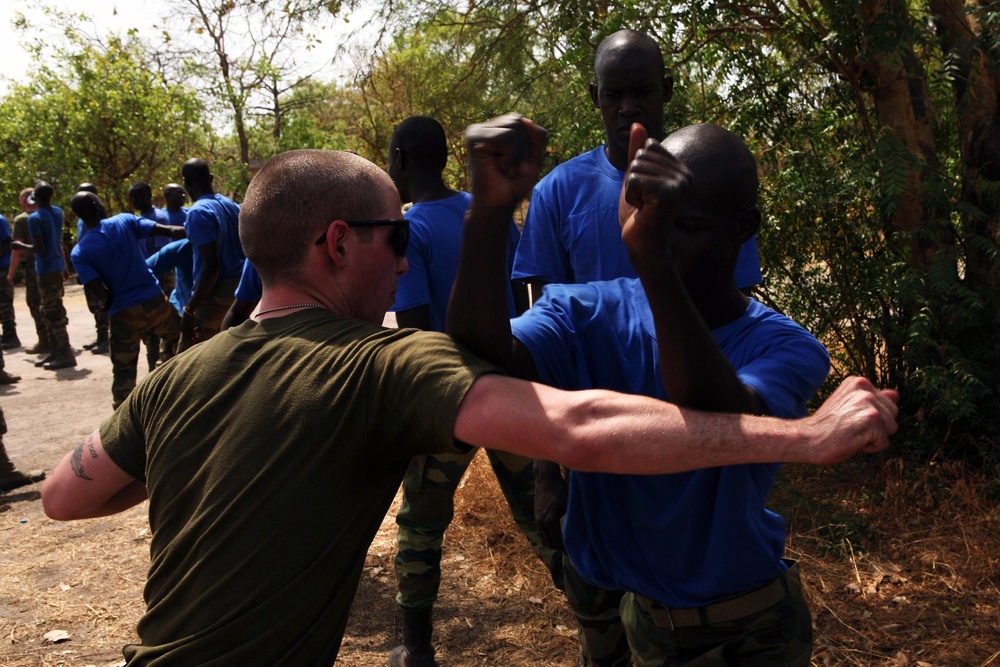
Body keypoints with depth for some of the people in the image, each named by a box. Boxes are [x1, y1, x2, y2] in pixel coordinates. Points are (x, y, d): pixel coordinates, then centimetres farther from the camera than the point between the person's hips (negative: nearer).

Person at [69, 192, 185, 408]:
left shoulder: (79, 252, -4)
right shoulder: (125, 221, -2)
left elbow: (103, 295, -12)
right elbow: (171, 232, -9)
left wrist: (105, 304, 9)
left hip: (123, 313, -1)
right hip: (153, 300, 1)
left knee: (123, 373, 8)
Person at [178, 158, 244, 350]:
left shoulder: (198, 212, -15)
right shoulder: (231, 205, 10)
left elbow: (212, 265, -23)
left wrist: (189, 310, -22)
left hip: (215, 293, -9)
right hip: (237, 288, 9)